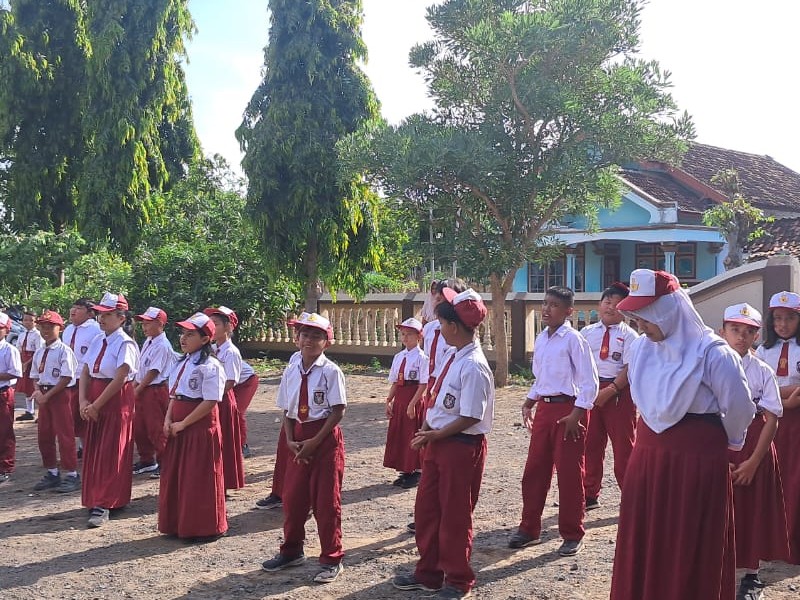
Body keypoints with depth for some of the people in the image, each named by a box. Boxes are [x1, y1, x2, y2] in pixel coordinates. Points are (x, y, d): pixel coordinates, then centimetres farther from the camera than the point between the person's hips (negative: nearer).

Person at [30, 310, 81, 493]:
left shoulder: (63, 350, -11)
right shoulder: (39, 352, 12)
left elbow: (66, 377, -16)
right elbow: (35, 376, 16)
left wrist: (48, 395, -17)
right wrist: (38, 390, -5)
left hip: (61, 394, -8)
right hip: (44, 395, 8)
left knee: (65, 435, -5)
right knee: (44, 435, 12)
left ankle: (72, 475, 3)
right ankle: (52, 473, 25)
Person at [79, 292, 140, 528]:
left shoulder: (125, 344, -14)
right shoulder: (98, 341, 8)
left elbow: (119, 379, -20)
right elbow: (85, 373, 8)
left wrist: (96, 405, -17)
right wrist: (83, 401, -6)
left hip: (116, 401, -8)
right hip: (94, 402, 8)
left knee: (110, 454, -2)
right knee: (93, 452, 13)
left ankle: (104, 505, 3)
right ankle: (95, 499, 26)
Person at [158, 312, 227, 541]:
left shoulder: (210, 366, -15)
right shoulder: (182, 363, 12)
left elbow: (210, 402, -19)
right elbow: (174, 395, 17)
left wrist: (183, 423, -16)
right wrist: (168, 419, 0)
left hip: (201, 427, -8)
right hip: (178, 428, 8)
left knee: (200, 479, 0)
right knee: (175, 476, 12)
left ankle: (206, 528, 12)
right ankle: (178, 523, 25)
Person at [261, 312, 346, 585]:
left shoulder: (330, 371, -12)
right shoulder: (291, 372, 4)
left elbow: (338, 410, -14)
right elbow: (287, 411, 9)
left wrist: (315, 441, -16)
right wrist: (290, 440, -5)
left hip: (326, 438, -5)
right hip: (300, 440, 5)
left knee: (326, 501, 3)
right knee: (292, 497, 13)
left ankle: (332, 559, 19)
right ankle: (291, 551, 33)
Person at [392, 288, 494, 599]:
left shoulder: (473, 366, -23)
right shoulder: (452, 356, 4)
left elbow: (471, 417, -23)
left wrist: (435, 435, -15)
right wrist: (426, 430, 1)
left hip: (462, 446, -9)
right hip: (438, 442, 9)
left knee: (455, 515, 8)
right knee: (426, 510, 17)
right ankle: (428, 574, 35)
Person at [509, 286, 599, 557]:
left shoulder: (573, 339, -13)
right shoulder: (540, 340, 10)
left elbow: (590, 381, -14)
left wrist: (576, 414, -18)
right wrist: (529, 403, 10)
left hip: (568, 409, -7)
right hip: (544, 408, 7)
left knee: (569, 473, 3)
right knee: (534, 470, 11)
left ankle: (572, 534, 17)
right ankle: (529, 528, 24)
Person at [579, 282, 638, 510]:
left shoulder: (629, 335, -3)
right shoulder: (587, 333, 9)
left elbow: (629, 369, -10)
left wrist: (609, 391, -17)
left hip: (619, 392, -4)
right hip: (590, 390, 4)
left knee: (623, 447, 2)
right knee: (590, 444, 11)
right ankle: (590, 495, 24)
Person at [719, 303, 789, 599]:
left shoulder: (763, 372, -4)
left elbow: (771, 419, -5)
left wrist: (754, 461, -10)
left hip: (753, 446, 0)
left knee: (753, 511, 7)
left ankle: (751, 575, 22)